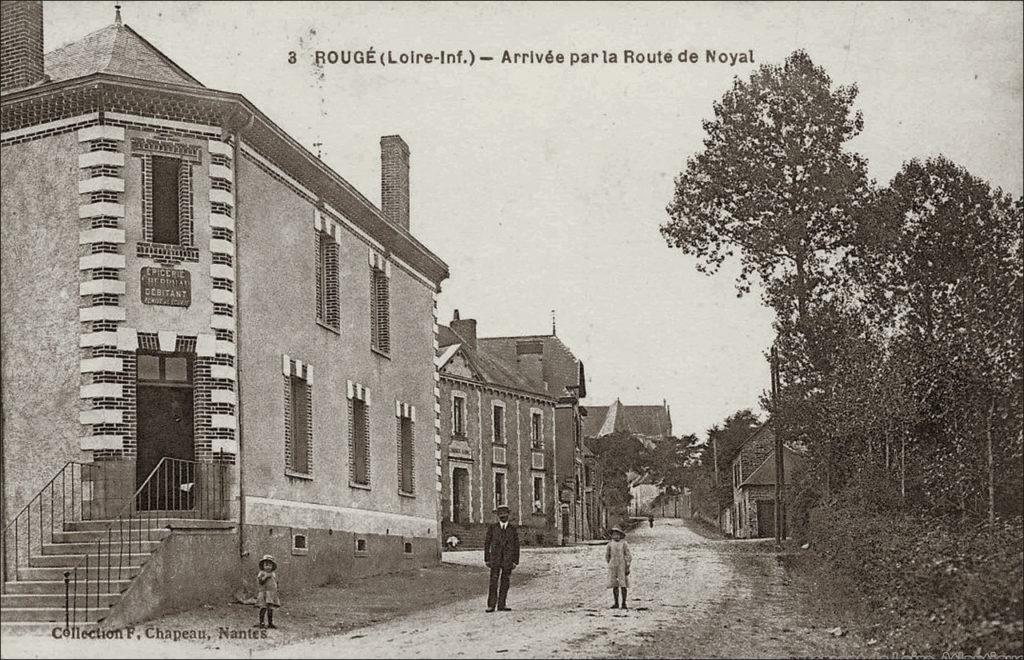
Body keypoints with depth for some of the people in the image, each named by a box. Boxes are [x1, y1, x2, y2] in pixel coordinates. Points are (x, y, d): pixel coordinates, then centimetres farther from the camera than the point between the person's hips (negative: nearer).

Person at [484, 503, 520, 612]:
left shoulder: (513, 529, 7)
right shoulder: (492, 527, 4)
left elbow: (516, 545, 7)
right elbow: (487, 543, 6)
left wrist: (515, 561, 1)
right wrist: (487, 559, 1)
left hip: (508, 560, 2)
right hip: (495, 559, -1)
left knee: (505, 583, 3)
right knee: (493, 582, -9)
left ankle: (501, 605, 8)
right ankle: (491, 605, -8)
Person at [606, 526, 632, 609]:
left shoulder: (624, 544, -7)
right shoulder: (610, 544, 3)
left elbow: (628, 556, -7)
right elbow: (607, 555, 16)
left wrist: (627, 568, -12)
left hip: (622, 567, -3)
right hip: (613, 567, 3)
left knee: (623, 585, -3)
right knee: (615, 585, 3)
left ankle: (624, 603, 4)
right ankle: (616, 603, 10)